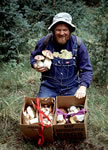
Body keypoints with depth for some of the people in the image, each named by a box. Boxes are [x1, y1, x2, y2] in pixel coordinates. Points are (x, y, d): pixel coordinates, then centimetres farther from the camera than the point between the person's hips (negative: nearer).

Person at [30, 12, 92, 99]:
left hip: (71, 88, 0)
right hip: (49, 87, 0)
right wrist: (36, 66, -11)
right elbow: (33, 56, 12)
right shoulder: (44, 42, -7)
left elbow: (86, 69, -5)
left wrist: (83, 87, -21)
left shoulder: (78, 44, -8)